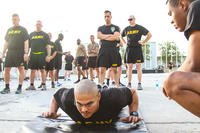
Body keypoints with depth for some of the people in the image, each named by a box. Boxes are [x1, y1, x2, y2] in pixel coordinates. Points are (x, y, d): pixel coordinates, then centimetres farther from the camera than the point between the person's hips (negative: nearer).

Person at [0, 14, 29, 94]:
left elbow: (26, 42, -4)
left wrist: (26, 53, -14)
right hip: (10, 52, 5)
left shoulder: (23, 30, 3)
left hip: (20, 53, -5)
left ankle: (19, 88, 4)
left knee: (21, 69, -4)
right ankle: (7, 88, 12)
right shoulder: (9, 30, 18)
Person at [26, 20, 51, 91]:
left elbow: (48, 46, 1)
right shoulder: (31, 34, 15)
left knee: (42, 70, -1)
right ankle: (31, 85, 13)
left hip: (42, 55, -3)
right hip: (33, 55, 3)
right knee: (32, 70, 5)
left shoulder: (45, 35, 7)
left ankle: (44, 85, 5)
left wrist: (48, 55, -9)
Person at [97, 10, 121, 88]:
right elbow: (98, 36, -2)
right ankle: (101, 84, -3)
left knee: (114, 69, 1)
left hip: (113, 50, -1)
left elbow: (116, 37, -8)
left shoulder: (116, 28, 11)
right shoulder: (100, 28, 18)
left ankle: (117, 85, 6)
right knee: (102, 69, -4)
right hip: (103, 50, 2)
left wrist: (104, 37, -2)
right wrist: (110, 35, -5)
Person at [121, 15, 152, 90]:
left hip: (137, 48, -3)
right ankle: (129, 84, 9)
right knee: (129, 67, 3)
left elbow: (149, 35, 6)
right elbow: (121, 36, 28)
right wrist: (124, 42, 14)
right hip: (129, 49, 3)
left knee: (138, 67, -4)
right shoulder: (126, 29, 12)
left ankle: (139, 84, 1)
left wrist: (144, 42, 0)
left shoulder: (140, 28, 3)